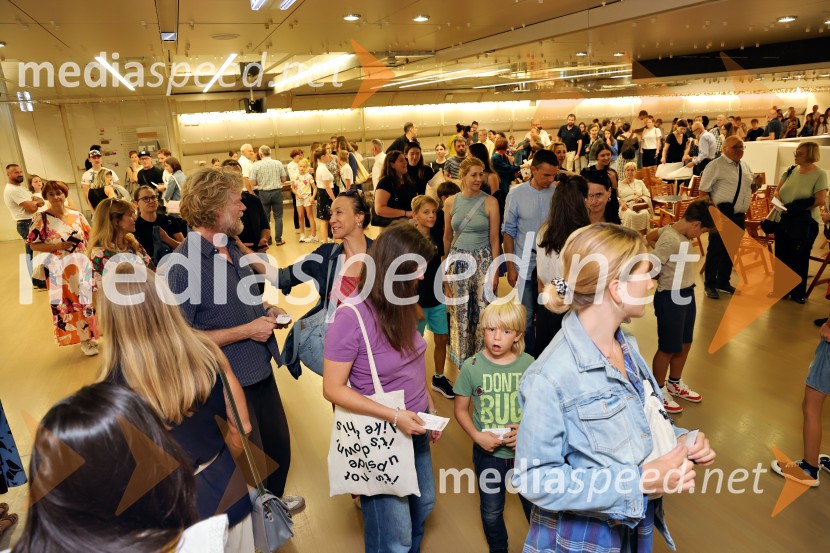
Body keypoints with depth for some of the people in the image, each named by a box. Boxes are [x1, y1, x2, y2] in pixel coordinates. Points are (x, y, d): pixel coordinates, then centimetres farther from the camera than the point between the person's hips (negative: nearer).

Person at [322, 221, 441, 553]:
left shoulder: (400, 304, -3)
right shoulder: (351, 318, -24)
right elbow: (333, 389, -20)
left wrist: (430, 407, 7)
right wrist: (393, 416, -24)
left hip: (415, 425, 7)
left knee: (423, 504, 26)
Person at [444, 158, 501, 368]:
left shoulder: (490, 202, -3)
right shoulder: (451, 202, 3)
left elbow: (494, 239, -2)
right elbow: (447, 237, 12)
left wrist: (495, 270, -5)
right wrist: (445, 267, 14)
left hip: (483, 261, -2)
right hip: (458, 261, 2)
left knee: (483, 313, 0)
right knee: (460, 314, 9)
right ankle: (462, 359, 26)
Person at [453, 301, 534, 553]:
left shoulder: (528, 364, -11)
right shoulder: (471, 367, -12)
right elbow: (461, 409, -3)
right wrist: (477, 436, -17)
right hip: (488, 452, 0)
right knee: (491, 511, 20)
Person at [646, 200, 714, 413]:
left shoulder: (679, 232, 2)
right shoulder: (670, 239, -25)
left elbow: (649, 237, 18)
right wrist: (665, 281, -5)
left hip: (686, 295, 9)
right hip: (671, 298, -9)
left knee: (685, 343, 21)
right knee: (668, 348, 5)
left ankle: (675, 384, 41)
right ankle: (658, 392, 23)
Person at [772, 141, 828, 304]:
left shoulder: (820, 174, -9)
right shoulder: (791, 170, 6)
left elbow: (820, 200, -16)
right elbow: (777, 190, 9)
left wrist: (797, 208, -21)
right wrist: (780, 203, -10)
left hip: (805, 222, -5)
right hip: (783, 219, 5)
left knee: (799, 258, 3)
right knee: (781, 255, 10)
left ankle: (798, 292, 17)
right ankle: (781, 289, 23)